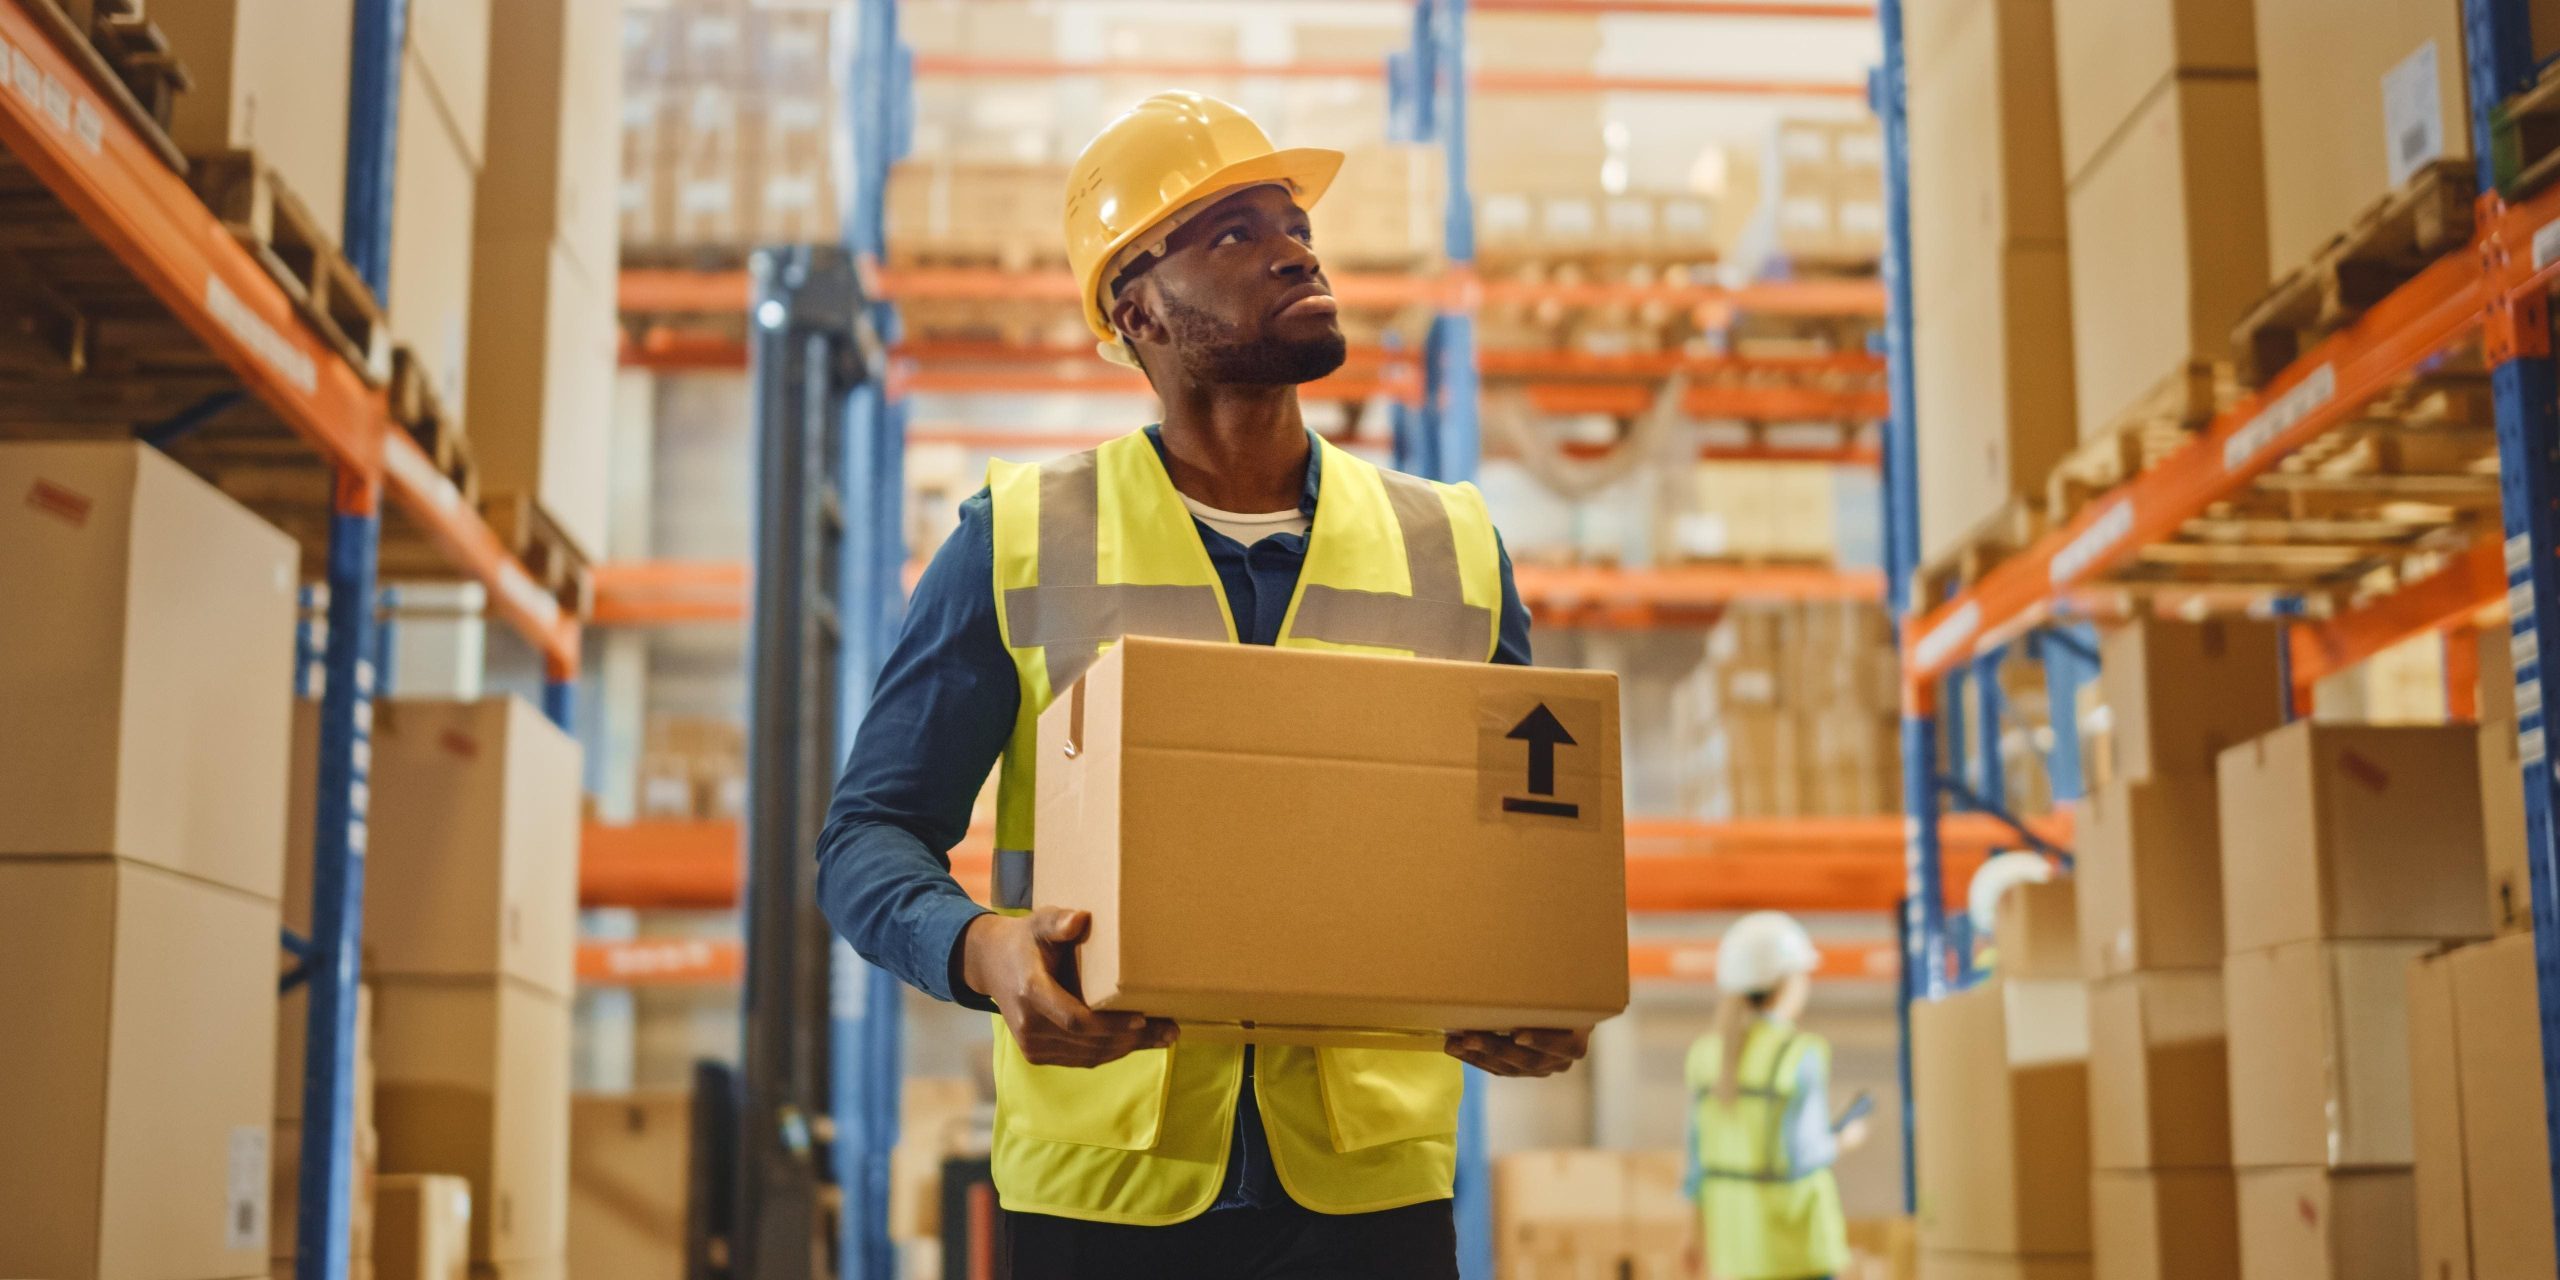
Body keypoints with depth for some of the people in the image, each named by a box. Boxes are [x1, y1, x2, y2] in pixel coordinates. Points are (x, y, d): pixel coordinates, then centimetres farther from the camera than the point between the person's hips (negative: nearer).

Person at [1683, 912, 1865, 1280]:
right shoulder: (1800, 1055, -16)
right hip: (1794, 1232, -6)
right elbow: (1801, 1155, -17)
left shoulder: (1709, 1054, 1)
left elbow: (1700, 1154, 5)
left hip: (1734, 1230, 6)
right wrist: (1844, 1141, 3)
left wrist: (1700, 1232, 14)